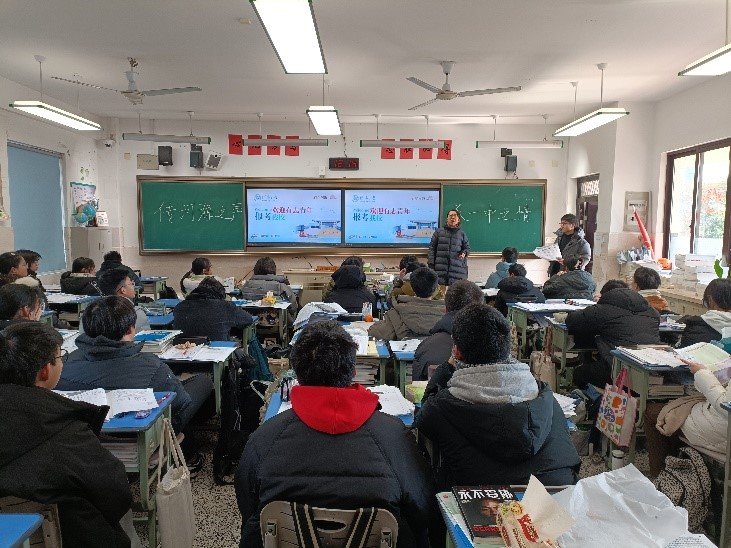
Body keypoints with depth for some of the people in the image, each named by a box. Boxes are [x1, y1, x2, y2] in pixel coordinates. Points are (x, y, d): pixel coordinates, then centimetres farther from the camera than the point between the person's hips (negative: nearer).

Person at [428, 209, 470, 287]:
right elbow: (432, 248, 9)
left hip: (457, 268, 1)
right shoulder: (439, 232, 10)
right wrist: (431, 264, 1)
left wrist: (464, 253, -3)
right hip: (440, 268, -1)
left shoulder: (462, 234, 14)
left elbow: (467, 248, 21)